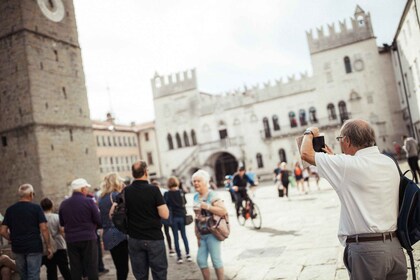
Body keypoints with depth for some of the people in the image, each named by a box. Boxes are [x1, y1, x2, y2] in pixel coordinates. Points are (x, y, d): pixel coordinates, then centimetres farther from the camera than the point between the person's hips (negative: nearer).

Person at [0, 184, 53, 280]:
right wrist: (48, 247, -5)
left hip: (17, 248, 4)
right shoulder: (36, 208, -6)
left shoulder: (10, 210, 4)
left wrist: (14, 240, 16)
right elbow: (44, 229, -12)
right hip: (34, 247, -4)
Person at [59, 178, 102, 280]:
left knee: (75, 269, 10)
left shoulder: (63, 204, 3)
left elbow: (62, 223, 11)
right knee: (91, 268, 4)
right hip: (88, 239, -4)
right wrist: (93, 226, 12)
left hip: (71, 240, 4)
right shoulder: (89, 202, -10)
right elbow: (99, 221, -9)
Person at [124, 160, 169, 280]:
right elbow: (165, 215, -15)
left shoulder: (125, 192, -1)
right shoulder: (153, 190, -12)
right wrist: (162, 202, 3)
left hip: (134, 239, 4)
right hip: (154, 238, -3)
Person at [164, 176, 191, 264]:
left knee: (176, 237, 6)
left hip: (173, 217, -2)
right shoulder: (181, 192, -4)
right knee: (184, 235, 14)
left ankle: (179, 256, 6)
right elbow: (185, 202, 7)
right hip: (181, 216, 2)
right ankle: (188, 254, 14)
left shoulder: (167, 194, -9)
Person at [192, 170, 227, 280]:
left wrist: (207, 206, -25)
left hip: (212, 233, -7)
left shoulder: (212, 195, -11)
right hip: (202, 234, 7)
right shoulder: (196, 197, 9)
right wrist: (197, 235, 14)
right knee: (201, 260, 9)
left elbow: (223, 211, -20)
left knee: (216, 260, 0)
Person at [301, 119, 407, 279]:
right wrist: (334, 158, 27)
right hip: (395, 246, 7)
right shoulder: (389, 163, 7)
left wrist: (310, 133, 14)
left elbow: (306, 154, -5)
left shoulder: (349, 165, -15)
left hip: (367, 249, -7)